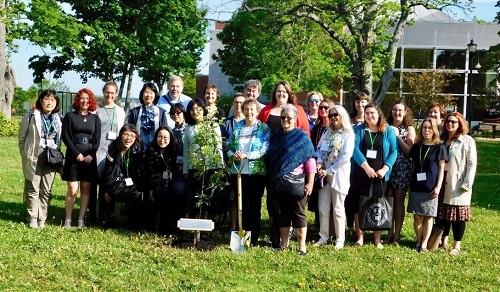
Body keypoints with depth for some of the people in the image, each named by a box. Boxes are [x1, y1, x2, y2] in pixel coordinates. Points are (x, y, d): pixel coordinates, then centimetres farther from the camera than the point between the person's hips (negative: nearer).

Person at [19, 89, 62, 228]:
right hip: (34, 158, -3)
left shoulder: (59, 119, 7)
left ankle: (42, 219, 12)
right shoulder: (31, 116, -1)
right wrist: (26, 155, 2)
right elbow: (22, 137, 4)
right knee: (33, 188, 2)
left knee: (46, 190, 4)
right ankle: (32, 218, 10)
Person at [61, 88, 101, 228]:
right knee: (72, 190, -8)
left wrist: (91, 154, -9)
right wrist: (77, 153, -12)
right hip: (73, 156, -2)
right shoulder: (70, 116, 6)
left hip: (89, 157, 2)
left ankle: (81, 220, 6)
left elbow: (97, 138, 6)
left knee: (86, 189, 1)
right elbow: (66, 137, -2)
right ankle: (68, 220, 2)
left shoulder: (95, 118, 12)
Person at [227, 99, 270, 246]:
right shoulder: (237, 127, 9)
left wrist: (246, 155, -23)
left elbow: (264, 150, -11)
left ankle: (253, 239, 12)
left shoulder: (264, 128, -1)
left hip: (257, 172, -3)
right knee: (241, 205, 10)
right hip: (238, 171, 3)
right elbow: (229, 147, 9)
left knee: (254, 206, 5)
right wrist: (233, 155, -13)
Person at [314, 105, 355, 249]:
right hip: (324, 174, 6)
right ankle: (323, 237, 15)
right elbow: (319, 149, 14)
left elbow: (345, 157, -14)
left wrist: (329, 171, -13)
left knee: (338, 209, 0)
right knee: (323, 207, 6)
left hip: (338, 174, -5)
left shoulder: (348, 134, -7)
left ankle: (340, 239, 9)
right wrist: (319, 162, -7)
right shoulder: (327, 132, 14)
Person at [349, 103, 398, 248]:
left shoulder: (388, 131, 4)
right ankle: (359, 237, 11)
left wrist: (384, 169, -14)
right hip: (360, 174, 1)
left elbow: (394, 151, -1)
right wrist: (366, 166, -21)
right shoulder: (358, 130, 4)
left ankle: (377, 239, 10)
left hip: (379, 175, 0)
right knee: (358, 205, 3)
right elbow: (355, 149, -9)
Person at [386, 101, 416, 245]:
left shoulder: (409, 129, 3)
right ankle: (390, 233, 13)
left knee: (399, 202, 1)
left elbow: (410, 151, -5)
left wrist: (397, 136, -10)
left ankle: (397, 235, 7)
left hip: (402, 169, -2)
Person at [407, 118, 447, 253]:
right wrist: (410, 183, 7)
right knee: (417, 215, 5)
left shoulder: (439, 147, -2)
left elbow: (441, 168, -2)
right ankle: (418, 241, 16)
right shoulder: (416, 146, 8)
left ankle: (424, 243, 9)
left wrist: (438, 187, -10)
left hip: (431, 187, -3)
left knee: (428, 216, 3)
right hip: (416, 186, 3)